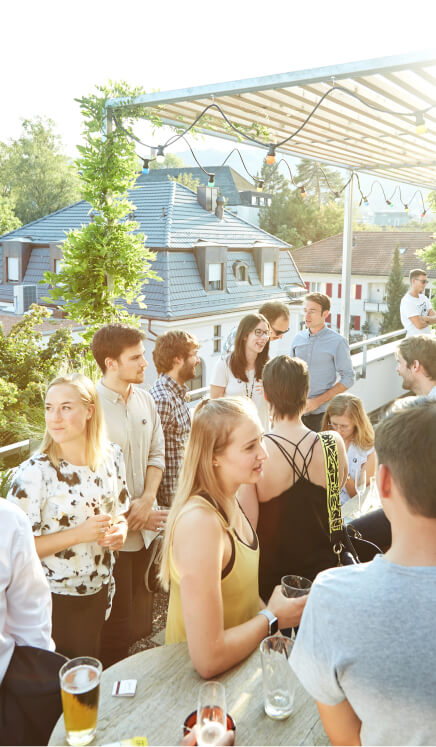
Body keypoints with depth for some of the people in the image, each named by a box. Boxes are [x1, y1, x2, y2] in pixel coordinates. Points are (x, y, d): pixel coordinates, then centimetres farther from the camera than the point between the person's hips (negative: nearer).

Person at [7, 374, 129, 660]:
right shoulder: (34, 472, -20)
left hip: (100, 591, 5)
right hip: (56, 601, -4)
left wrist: (120, 531, -11)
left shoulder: (112, 456, -4)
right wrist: (79, 534, -27)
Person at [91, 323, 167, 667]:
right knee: (117, 627, 9)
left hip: (147, 526, 6)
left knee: (143, 619, 20)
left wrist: (147, 501, -8)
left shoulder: (145, 399, 2)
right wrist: (129, 515, -12)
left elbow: (157, 454, 7)